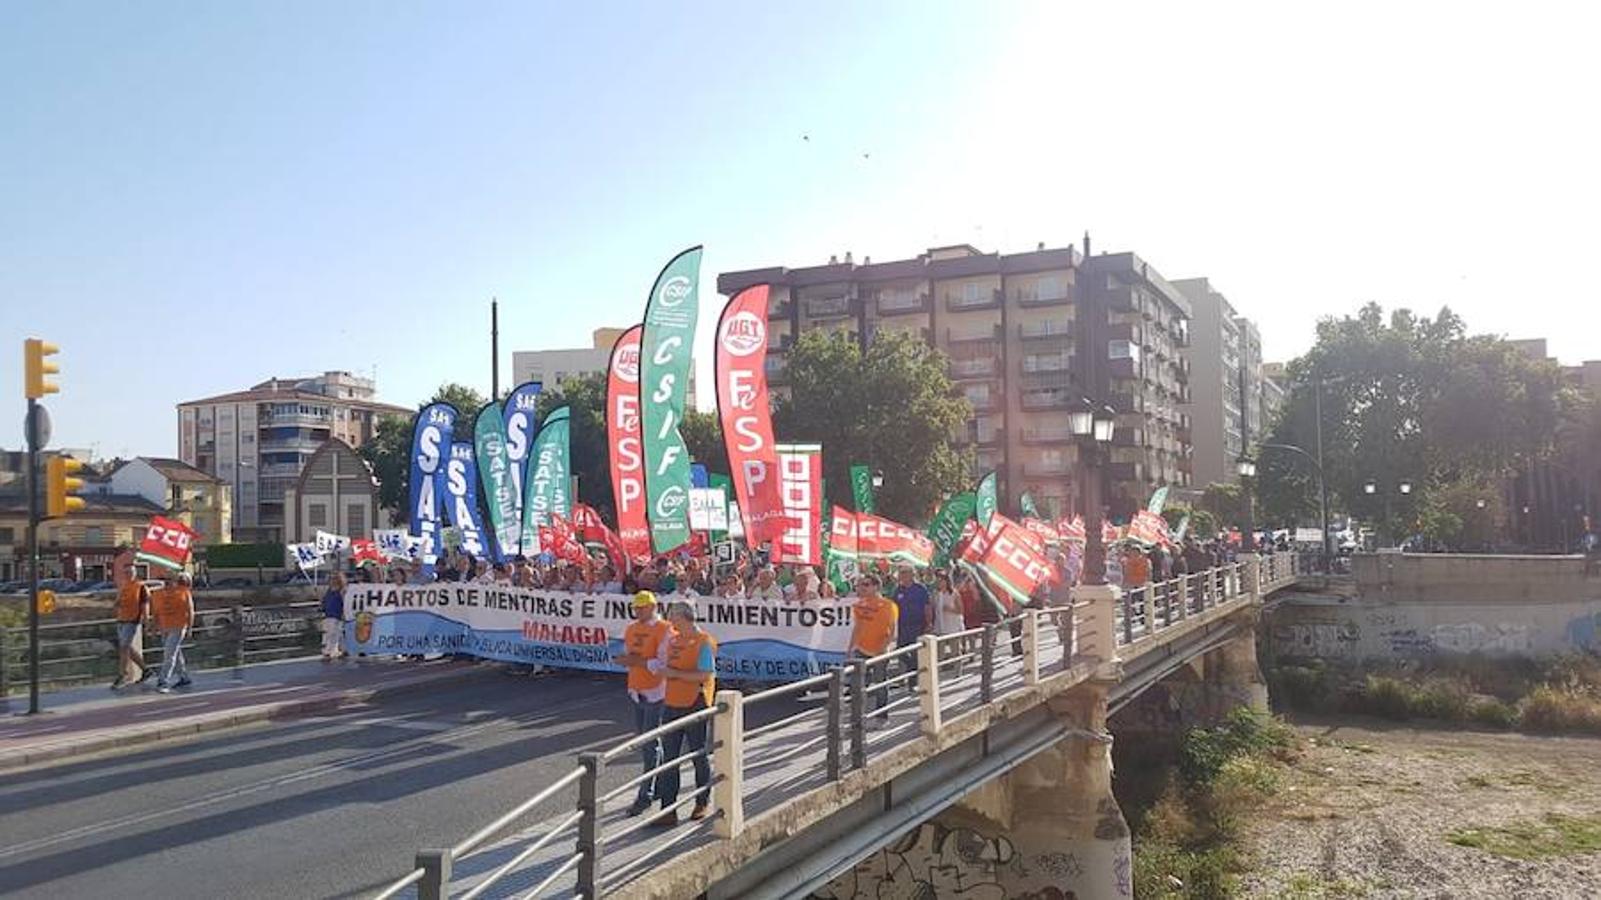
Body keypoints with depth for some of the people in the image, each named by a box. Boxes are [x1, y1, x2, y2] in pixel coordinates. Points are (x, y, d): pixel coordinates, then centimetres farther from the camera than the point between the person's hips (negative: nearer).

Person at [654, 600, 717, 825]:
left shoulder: (704, 642, -12)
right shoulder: (673, 639, 10)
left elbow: (706, 676, -20)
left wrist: (676, 673, -19)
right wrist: (662, 670, 5)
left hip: (696, 705, -7)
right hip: (672, 704, 7)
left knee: (699, 757, 8)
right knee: (669, 758, 3)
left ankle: (703, 803, 26)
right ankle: (668, 810, 5)